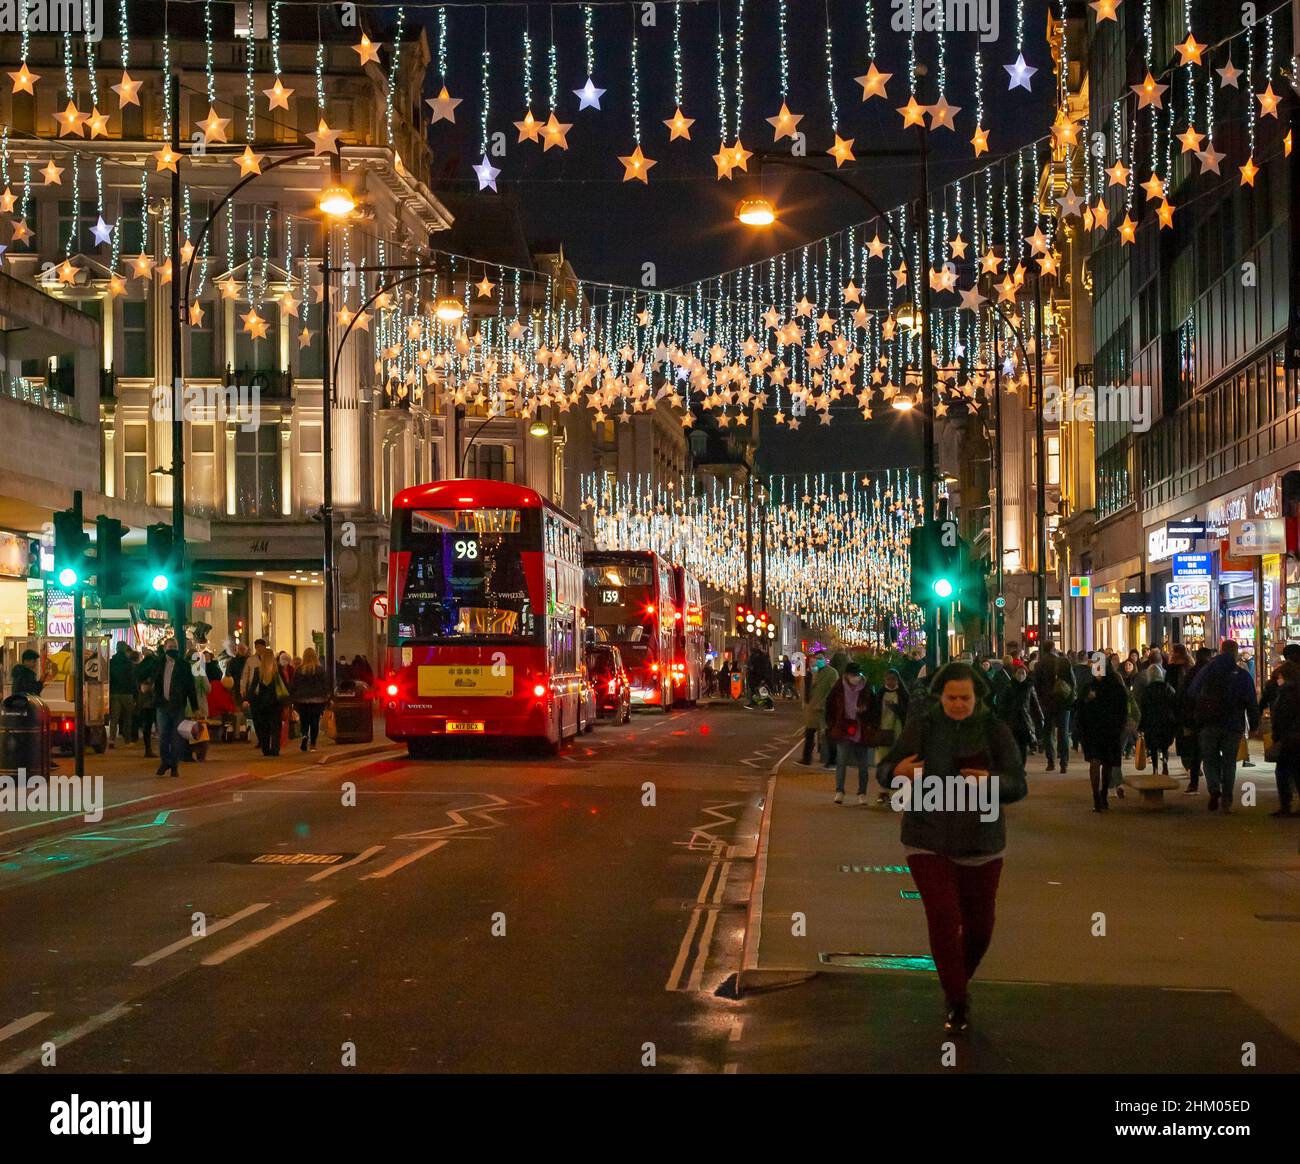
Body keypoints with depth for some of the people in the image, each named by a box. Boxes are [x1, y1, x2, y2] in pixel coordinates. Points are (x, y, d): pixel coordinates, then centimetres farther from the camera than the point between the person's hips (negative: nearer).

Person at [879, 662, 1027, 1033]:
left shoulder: (995, 731, -5)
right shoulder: (921, 728, -5)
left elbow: (1018, 786, -8)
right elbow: (885, 772, -3)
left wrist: (991, 782, -30)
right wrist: (898, 773, -27)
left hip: (981, 843, 1)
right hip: (929, 842, -1)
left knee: (979, 926, 11)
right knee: (944, 920, -12)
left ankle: (959, 981, 40)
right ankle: (957, 1003, 3)